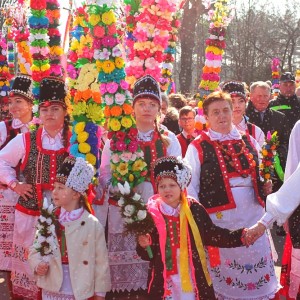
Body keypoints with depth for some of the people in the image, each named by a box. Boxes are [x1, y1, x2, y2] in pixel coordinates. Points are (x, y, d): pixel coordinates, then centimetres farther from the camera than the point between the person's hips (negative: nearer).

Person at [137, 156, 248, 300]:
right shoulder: (151, 213, -5)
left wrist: (240, 236, -5)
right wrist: (144, 245, -21)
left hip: (193, 277, 1)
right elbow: (147, 254, 1)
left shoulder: (195, 210, -1)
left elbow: (212, 235, 4)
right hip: (163, 281, -1)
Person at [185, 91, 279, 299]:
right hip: (220, 217, -3)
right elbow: (190, 186, -2)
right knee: (225, 275, 5)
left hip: (252, 214, 4)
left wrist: (265, 186, 1)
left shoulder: (248, 141, 11)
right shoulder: (198, 147, -1)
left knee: (257, 269, 8)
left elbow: (261, 176, 21)